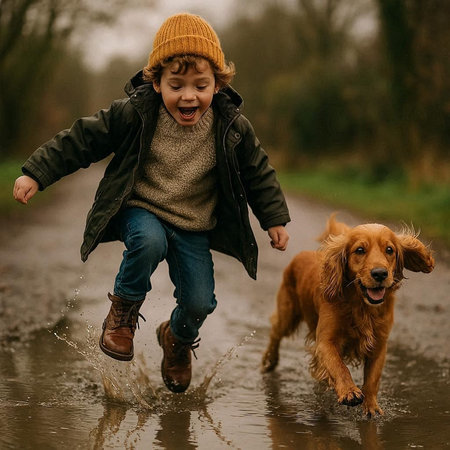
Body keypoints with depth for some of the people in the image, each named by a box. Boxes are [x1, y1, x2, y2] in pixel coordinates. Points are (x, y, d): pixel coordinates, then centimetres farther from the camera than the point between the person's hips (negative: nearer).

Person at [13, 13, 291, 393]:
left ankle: (178, 339, 34)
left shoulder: (232, 127, -10)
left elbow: (257, 172, 5)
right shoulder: (133, 114, -16)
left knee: (199, 303, -6)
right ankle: (124, 308, -6)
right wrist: (36, 174, -10)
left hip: (194, 228, 2)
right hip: (140, 209, -2)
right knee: (149, 242, -37)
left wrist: (275, 219, 6)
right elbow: (83, 140, -8)